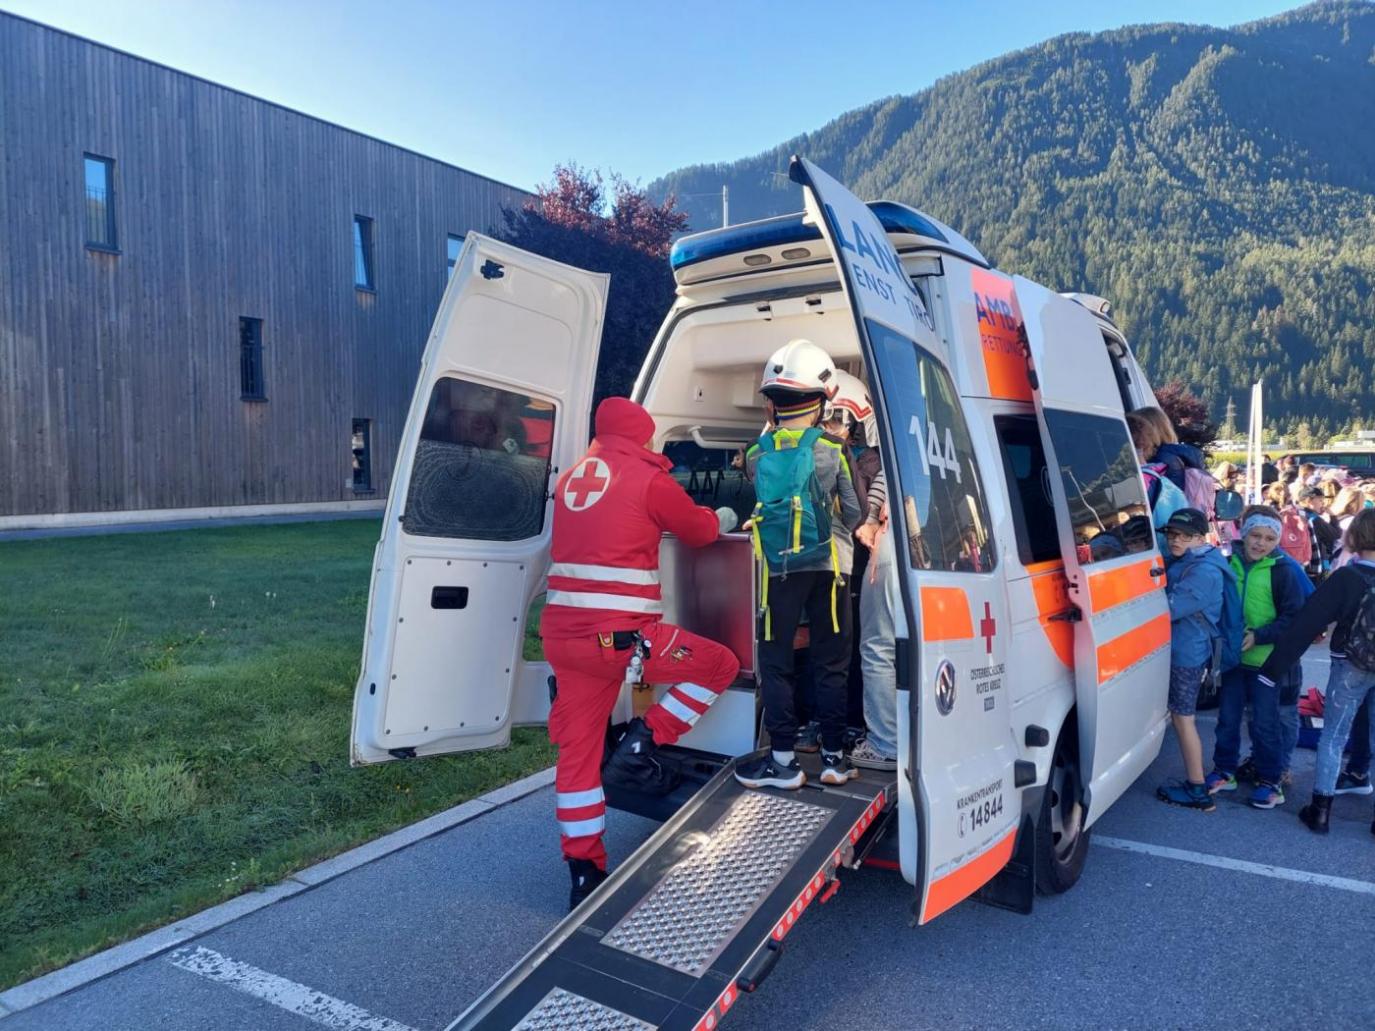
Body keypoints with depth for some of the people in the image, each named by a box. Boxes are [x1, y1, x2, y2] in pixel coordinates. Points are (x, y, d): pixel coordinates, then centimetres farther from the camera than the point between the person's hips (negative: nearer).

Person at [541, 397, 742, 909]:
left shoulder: (571, 478, 17)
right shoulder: (648, 478, -3)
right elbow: (699, 530, 11)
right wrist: (723, 518, 35)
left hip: (563, 634, 7)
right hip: (621, 636, -7)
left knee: (578, 751, 13)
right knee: (720, 665, 11)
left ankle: (584, 874, 19)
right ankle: (639, 747, 8)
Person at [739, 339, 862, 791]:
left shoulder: (757, 457, -4)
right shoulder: (832, 454, -6)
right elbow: (853, 515, 2)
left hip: (778, 571, 0)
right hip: (825, 568, 0)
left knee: (775, 663, 8)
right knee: (830, 664, 10)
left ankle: (783, 761, 10)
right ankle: (834, 757, 17)